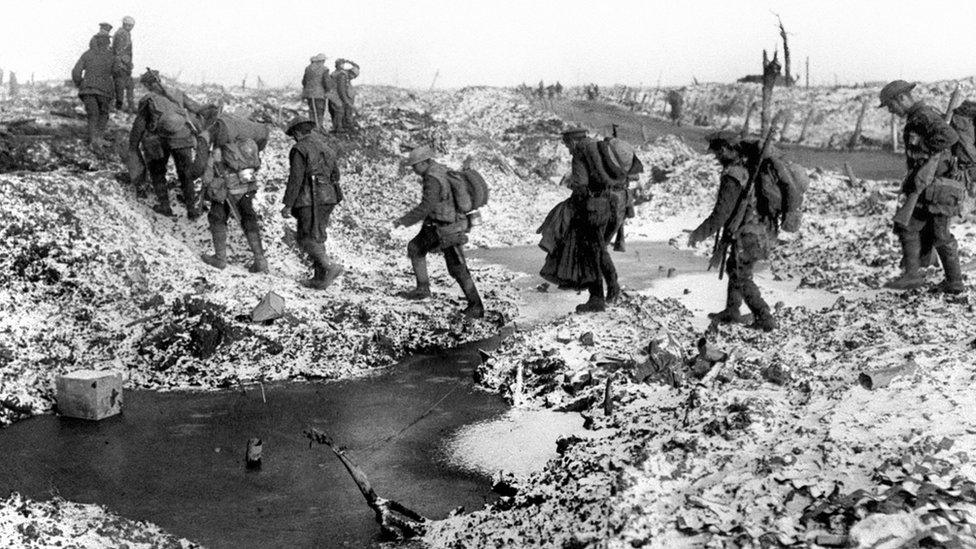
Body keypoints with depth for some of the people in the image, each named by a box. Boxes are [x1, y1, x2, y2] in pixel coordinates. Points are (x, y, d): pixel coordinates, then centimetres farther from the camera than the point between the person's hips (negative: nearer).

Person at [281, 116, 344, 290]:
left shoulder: (299, 150, -9)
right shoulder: (325, 147, 14)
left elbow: (295, 179, -15)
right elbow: (335, 175, 19)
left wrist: (288, 205, -11)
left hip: (310, 199, -8)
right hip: (328, 197, 8)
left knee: (306, 239, -2)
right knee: (316, 237, 13)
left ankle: (330, 266, -19)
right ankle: (321, 279, 11)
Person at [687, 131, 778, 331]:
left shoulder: (732, 177, -23)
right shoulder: (750, 168, 5)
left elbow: (721, 214, -22)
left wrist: (699, 234, -10)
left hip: (748, 237, -9)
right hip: (761, 230, 9)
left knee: (742, 278, 7)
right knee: (733, 268, 23)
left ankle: (764, 319, 13)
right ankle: (731, 312, 35)